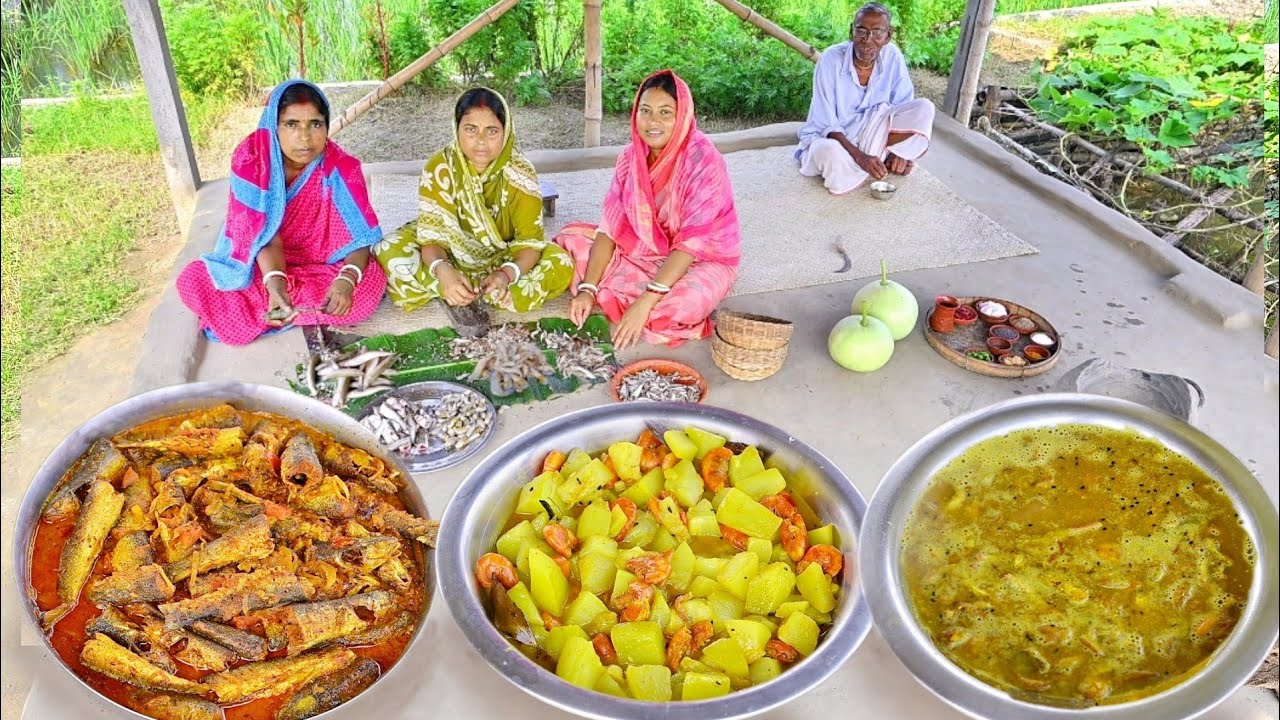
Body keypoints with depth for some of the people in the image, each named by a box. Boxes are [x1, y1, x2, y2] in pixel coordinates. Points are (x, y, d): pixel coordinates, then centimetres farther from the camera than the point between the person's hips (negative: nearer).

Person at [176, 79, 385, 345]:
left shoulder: (341, 168, -19)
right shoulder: (250, 159, -20)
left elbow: (360, 236, -23)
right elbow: (265, 234, -24)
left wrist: (346, 280, -44)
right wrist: (275, 286, -43)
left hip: (320, 266, 0)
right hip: (255, 265, 0)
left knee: (371, 281, -30)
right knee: (192, 280, -22)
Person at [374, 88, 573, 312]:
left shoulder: (520, 173, -19)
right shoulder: (439, 168, -20)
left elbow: (530, 240, -21)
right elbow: (433, 236, -22)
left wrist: (507, 273, -44)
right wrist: (442, 270, -47)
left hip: (504, 259, 0)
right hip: (452, 255, 0)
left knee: (560, 266, -27)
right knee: (388, 253, -26)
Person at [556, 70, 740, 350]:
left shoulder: (704, 161, -24)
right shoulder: (631, 156, -6)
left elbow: (692, 243, -28)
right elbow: (611, 226, -8)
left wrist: (645, 303, -35)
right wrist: (588, 289, -20)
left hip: (702, 259, -6)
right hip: (644, 251, 6)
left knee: (677, 305, -37)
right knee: (573, 237, -2)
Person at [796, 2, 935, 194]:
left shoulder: (892, 56, -10)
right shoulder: (831, 59, -20)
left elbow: (904, 107, -3)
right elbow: (826, 124, -21)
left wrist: (900, 150, -20)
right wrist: (859, 156, -32)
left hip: (871, 134, 4)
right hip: (829, 137, -3)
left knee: (923, 108, -16)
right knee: (830, 153, -41)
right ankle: (882, 162, -12)